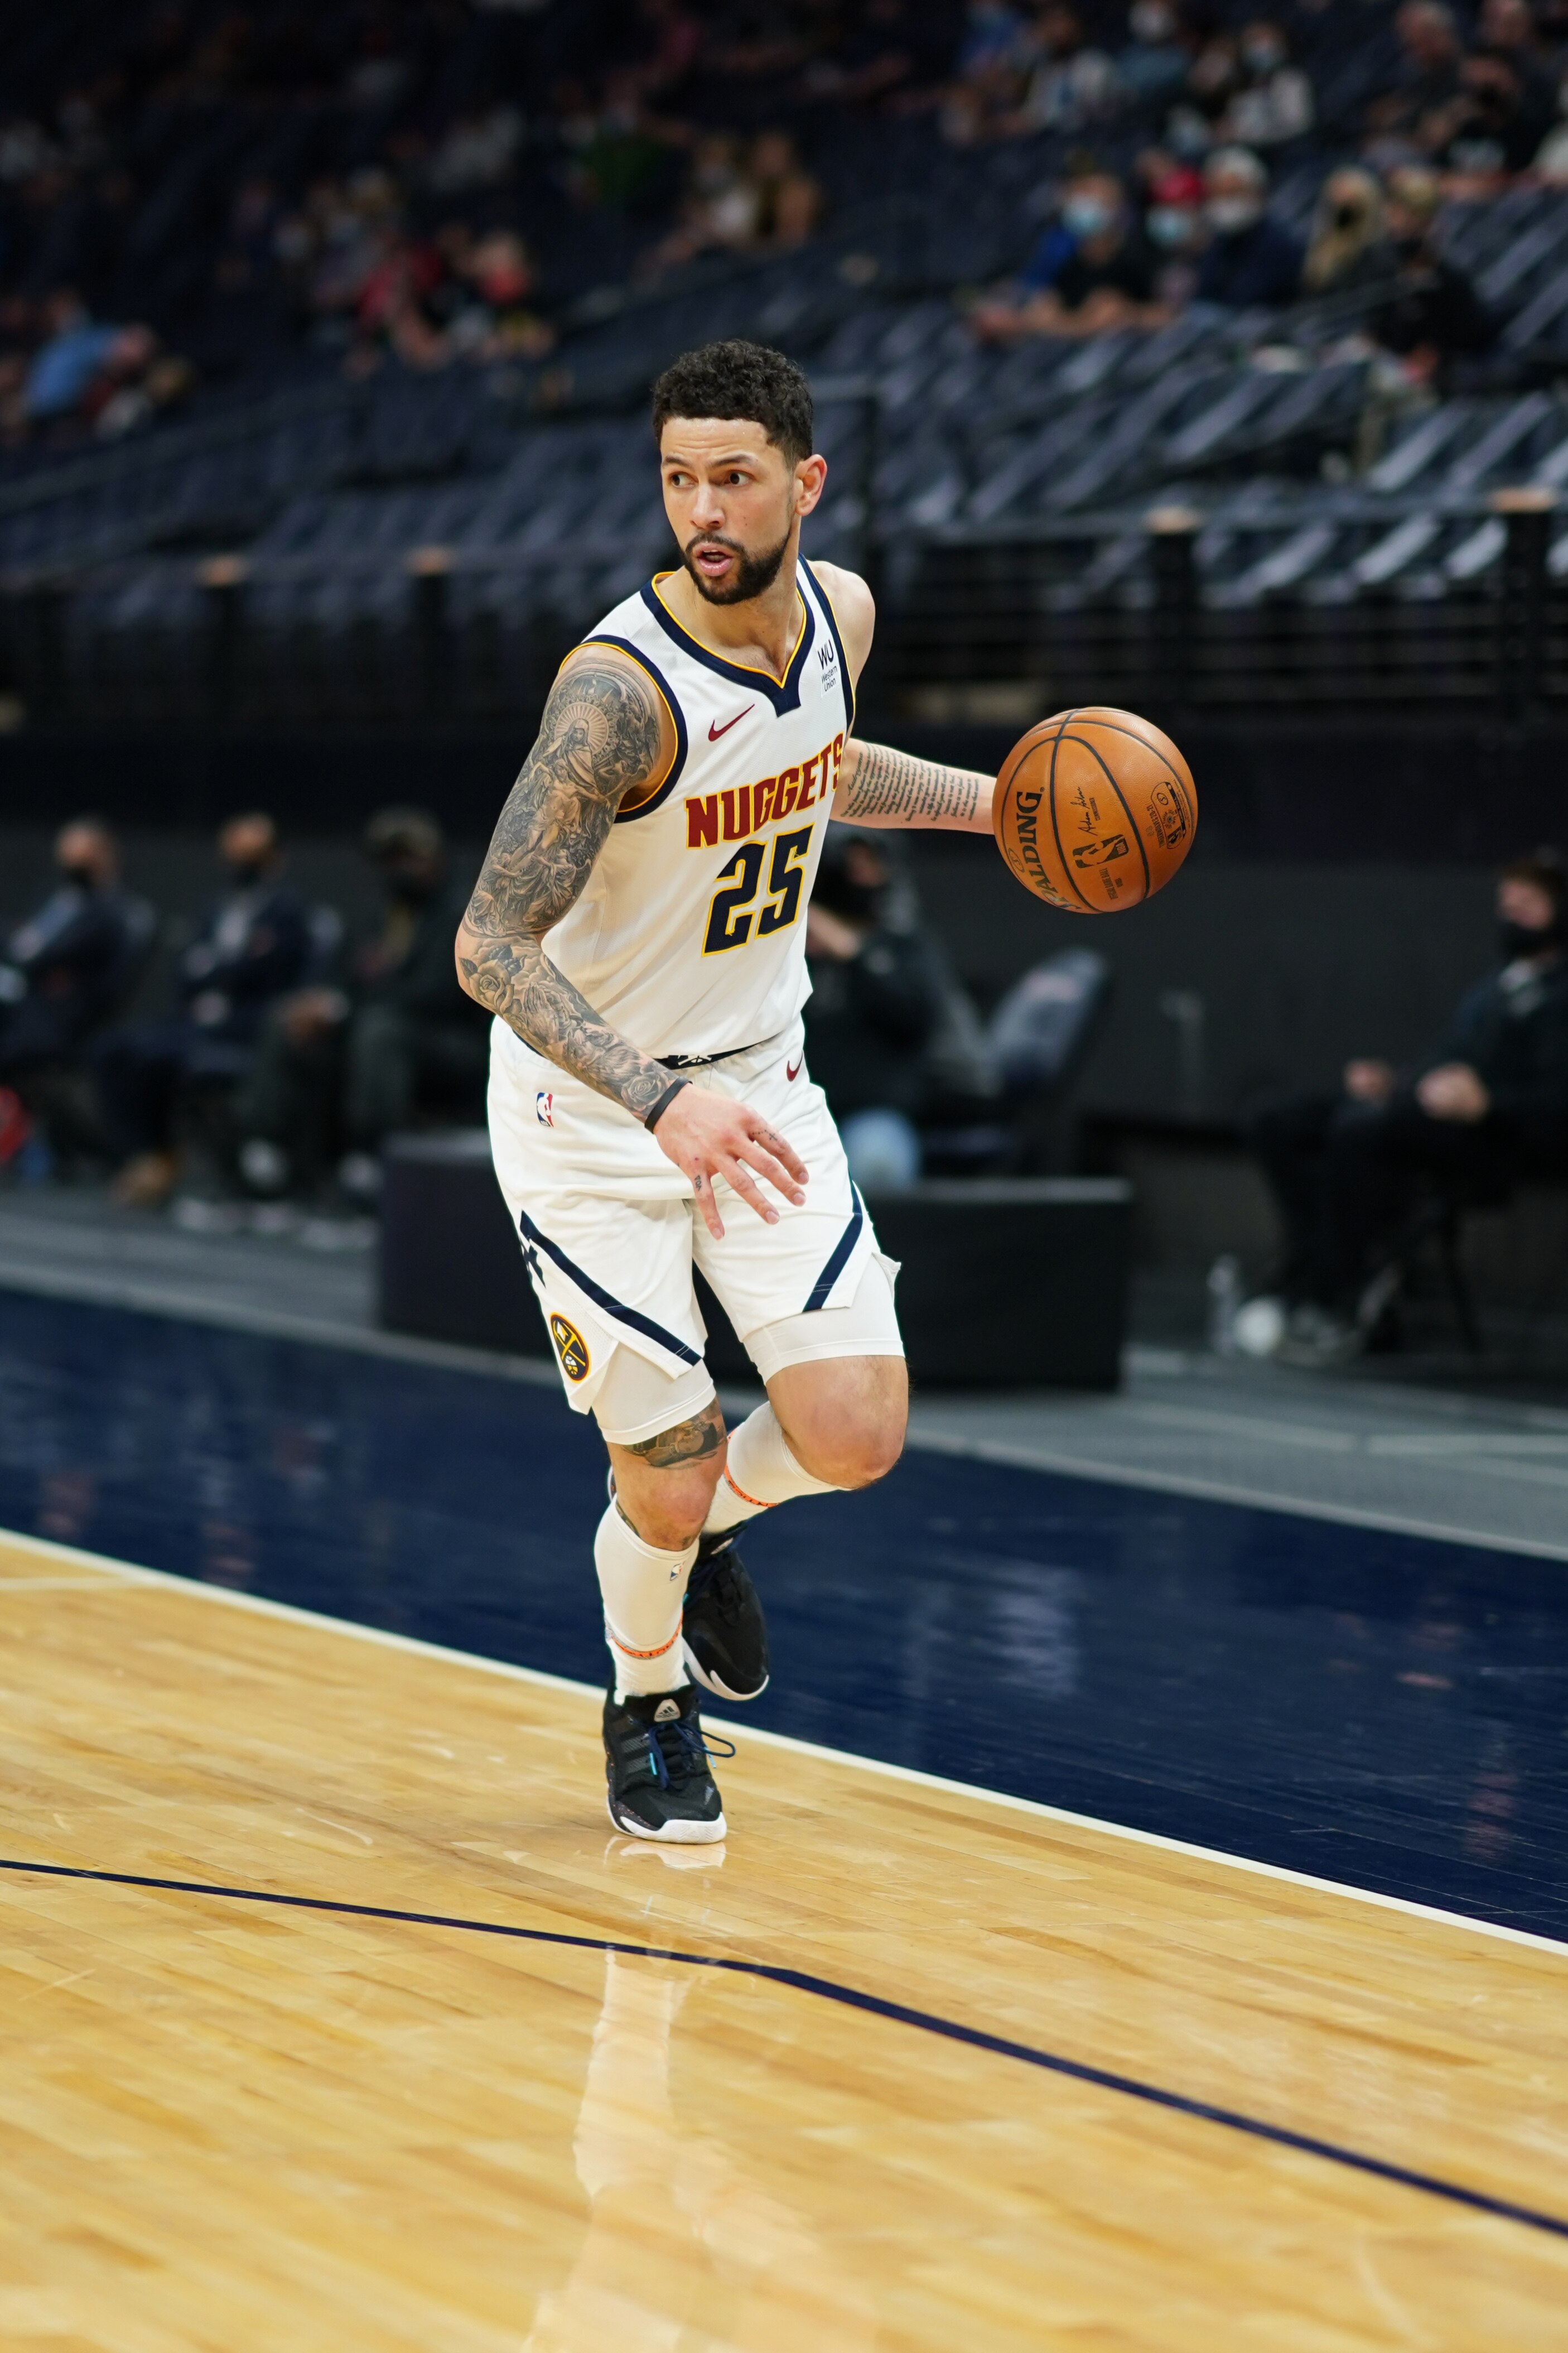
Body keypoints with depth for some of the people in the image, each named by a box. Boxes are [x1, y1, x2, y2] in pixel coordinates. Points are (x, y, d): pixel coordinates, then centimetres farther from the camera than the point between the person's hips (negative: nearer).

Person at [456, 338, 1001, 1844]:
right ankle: (646, 1705, 31)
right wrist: (662, 1101, -44)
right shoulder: (619, 687, -29)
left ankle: (705, 1528, 29)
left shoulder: (839, 611, -6)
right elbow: (490, 949, -33)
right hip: (591, 1109, -5)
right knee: (666, 1483, -2)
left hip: (758, 1078, 5)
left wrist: (992, 801, 10)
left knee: (855, 1437, -6)